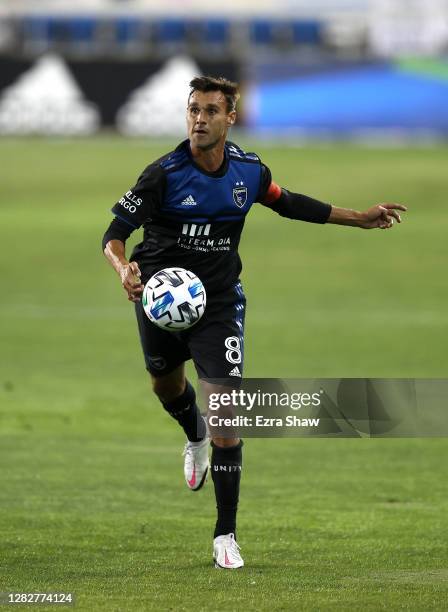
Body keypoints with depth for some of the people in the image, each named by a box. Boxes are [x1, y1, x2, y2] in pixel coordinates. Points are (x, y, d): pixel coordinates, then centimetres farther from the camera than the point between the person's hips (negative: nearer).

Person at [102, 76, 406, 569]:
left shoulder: (248, 171, -5)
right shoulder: (164, 173, -16)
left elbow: (289, 203, 15)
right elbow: (115, 232, -16)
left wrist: (360, 218, 18)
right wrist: (123, 268, -39)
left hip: (218, 302, 0)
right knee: (165, 384, 24)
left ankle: (225, 535, -6)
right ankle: (195, 438, 63)